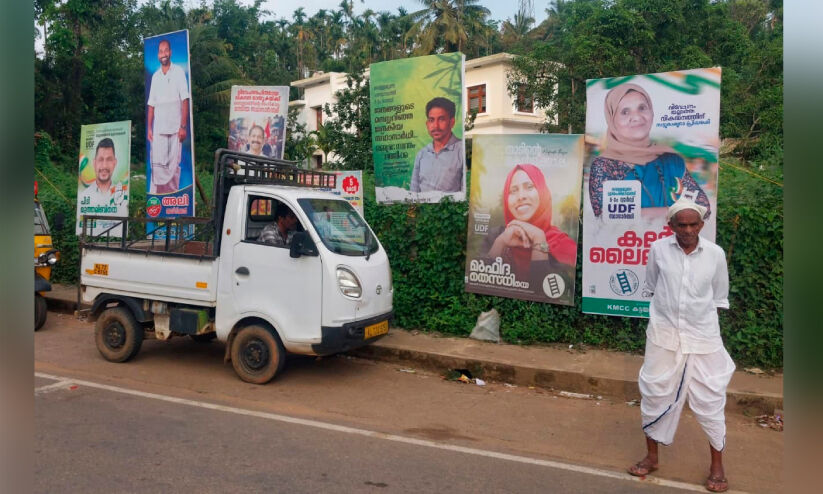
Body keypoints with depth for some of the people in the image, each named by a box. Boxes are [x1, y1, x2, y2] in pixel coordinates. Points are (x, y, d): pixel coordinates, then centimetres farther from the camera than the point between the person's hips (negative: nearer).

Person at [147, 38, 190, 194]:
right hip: (159, 129, 3)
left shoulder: (179, 72, 1)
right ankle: (156, 195, 0)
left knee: (174, 165, 1)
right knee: (157, 163, -3)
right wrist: (149, 127, 6)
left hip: (175, 128, -3)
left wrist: (183, 126, -11)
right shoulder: (155, 76, 13)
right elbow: (151, 104, 14)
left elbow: (185, 101, -4)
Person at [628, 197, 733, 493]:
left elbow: (720, 298, 6)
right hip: (663, 335, 1)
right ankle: (651, 457, 29)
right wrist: (661, 317, 9)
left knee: (710, 401, 5)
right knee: (654, 395, 10)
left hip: (702, 338, 0)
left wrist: (705, 323, 7)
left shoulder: (715, 254, -7)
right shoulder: (658, 249, -7)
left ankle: (717, 466, 25)